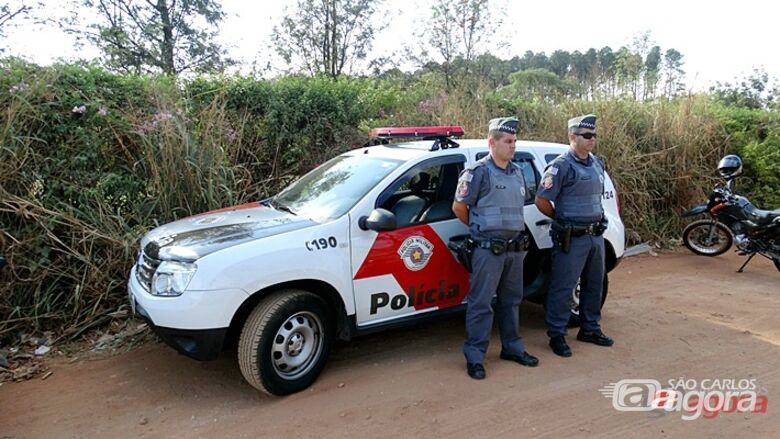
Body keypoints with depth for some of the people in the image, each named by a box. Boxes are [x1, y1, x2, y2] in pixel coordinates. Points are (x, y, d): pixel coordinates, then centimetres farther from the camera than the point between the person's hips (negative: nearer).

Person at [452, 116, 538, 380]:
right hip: (488, 249, -7)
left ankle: (512, 348, 31)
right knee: (480, 303, -2)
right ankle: (474, 357, 6)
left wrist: (516, 231, 14)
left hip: (515, 247, 7)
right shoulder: (479, 172, -11)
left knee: (511, 300, 17)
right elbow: (459, 207, -8)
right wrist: (479, 228, 3)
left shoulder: (517, 172, 12)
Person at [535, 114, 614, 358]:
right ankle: (557, 336, 10)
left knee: (594, 284, 17)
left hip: (596, 235, 8)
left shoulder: (596, 164, 12)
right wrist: (563, 220, -1)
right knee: (563, 288, -1)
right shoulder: (562, 166, -13)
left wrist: (597, 221, 15)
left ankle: (590, 329, 32)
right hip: (572, 238, -8)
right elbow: (542, 201, -14)